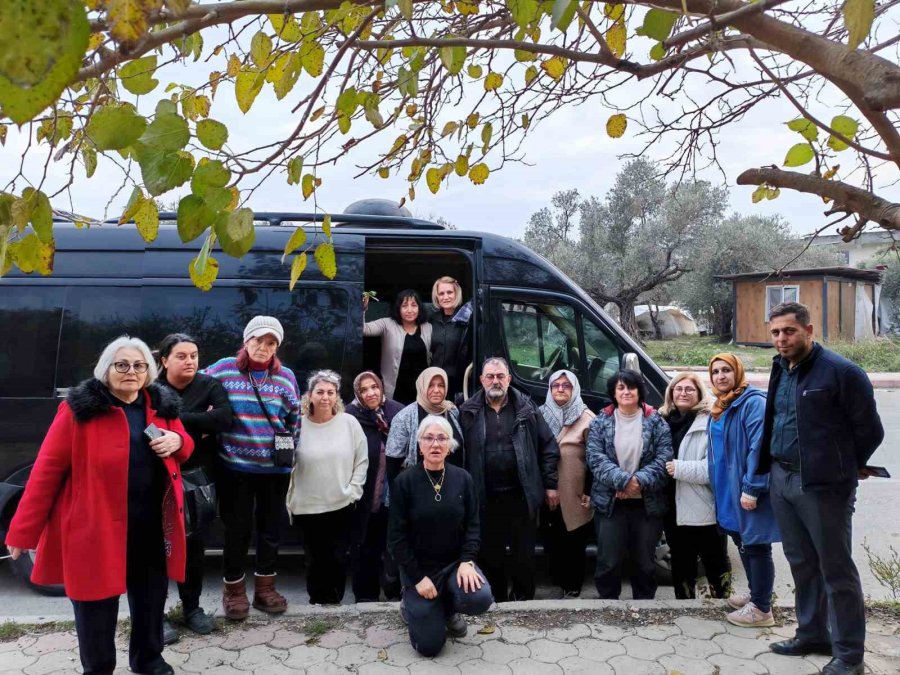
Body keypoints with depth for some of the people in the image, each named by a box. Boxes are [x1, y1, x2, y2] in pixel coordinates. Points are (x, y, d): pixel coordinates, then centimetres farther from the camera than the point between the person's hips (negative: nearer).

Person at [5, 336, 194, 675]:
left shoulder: (161, 405, 6)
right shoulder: (80, 408, -9)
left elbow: (184, 448, 18)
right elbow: (47, 469, -9)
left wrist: (177, 441, -7)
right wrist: (23, 530, -9)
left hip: (152, 524, 5)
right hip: (95, 526, -4)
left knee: (151, 596, 17)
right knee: (97, 602, 8)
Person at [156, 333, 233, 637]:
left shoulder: (209, 385, -1)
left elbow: (224, 418, -18)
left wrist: (179, 418, -18)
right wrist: (199, 425, -17)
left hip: (198, 476, 2)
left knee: (195, 543, 10)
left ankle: (192, 608, 27)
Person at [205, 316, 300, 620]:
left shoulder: (286, 376, 3)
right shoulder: (223, 369, -2)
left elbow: (295, 418, 11)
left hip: (275, 468, 2)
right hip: (235, 466, -2)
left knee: (271, 527, 13)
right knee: (237, 528, 7)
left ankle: (265, 587, 29)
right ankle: (234, 590, 25)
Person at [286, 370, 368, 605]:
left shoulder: (349, 422, -4)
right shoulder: (298, 425, -6)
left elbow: (362, 460, 1)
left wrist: (353, 491, -5)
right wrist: (290, 500, -4)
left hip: (342, 505, 1)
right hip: (308, 507, 0)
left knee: (338, 558, 9)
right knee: (315, 559, 13)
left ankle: (334, 602, 28)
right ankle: (317, 603, 30)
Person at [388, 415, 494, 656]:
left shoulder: (463, 479, -5)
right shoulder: (404, 482, -13)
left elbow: (472, 525, -2)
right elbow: (397, 537, -11)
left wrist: (467, 561, -17)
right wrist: (417, 577, -15)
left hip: (455, 562, 3)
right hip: (419, 567, -2)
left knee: (481, 599, -26)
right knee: (429, 646, -3)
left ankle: (447, 608, 10)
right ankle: (410, 604, 31)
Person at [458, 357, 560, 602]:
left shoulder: (526, 408, 1)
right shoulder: (468, 412, 0)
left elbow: (548, 447, 3)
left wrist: (550, 484, 0)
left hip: (522, 495, 0)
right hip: (485, 498, 1)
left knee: (524, 552, 9)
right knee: (490, 554, 12)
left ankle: (523, 599, 28)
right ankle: (496, 600, 29)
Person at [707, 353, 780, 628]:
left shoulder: (753, 402, -16)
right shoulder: (719, 407, 13)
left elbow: (758, 447, -22)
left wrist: (751, 488, -24)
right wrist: (718, 486, 17)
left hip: (749, 491, -9)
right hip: (728, 489, 9)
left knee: (756, 546, 0)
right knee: (742, 542, 19)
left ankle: (761, 608, 11)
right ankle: (755, 593, 35)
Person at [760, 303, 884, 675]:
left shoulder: (841, 372, -14)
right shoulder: (780, 370, 10)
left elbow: (870, 430, -8)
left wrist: (846, 468, 4)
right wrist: (772, 466, 14)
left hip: (823, 485, -7)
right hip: (781, 479, 7)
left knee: (836, 570, 4)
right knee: (801, 563, 18)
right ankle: (812, 634, 33)